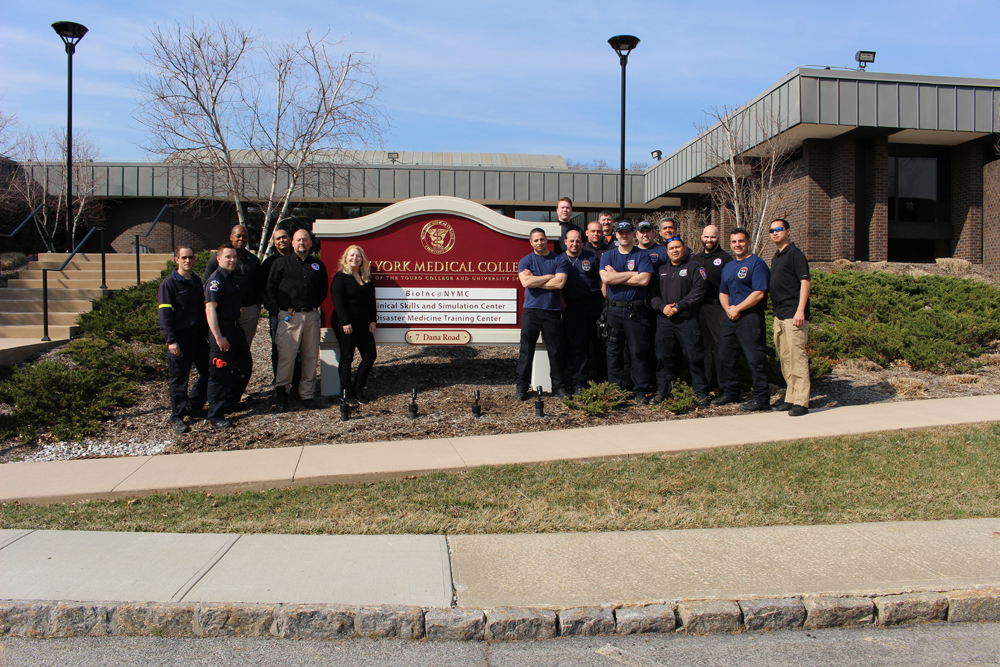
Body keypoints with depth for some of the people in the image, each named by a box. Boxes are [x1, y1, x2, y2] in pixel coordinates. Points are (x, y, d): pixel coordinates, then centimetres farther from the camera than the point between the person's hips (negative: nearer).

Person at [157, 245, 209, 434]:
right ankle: (177, 418, 8)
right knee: (179, 378, -1)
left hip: (199, 336, 6)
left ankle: (193, 406, 27)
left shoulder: (197, 281, 13)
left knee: (208, 372, 10)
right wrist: (171, 340, -18)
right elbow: (165, 314, -11)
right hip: (180, 339, -6)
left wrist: (207, 331, 15)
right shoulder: (169, 283, -6)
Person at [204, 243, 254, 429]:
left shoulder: (232, 279, 15)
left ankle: (230, 403, 29)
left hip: (235, 328, 9)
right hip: (222, 330, -9)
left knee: (245, 365, 14)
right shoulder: (215, 280, -14)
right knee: (219, 374, -3)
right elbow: (210, 309, -21)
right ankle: (215, 416, 5)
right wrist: (218, 337, -25)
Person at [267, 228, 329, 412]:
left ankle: (307, 393, 13)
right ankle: (281, 391, 7)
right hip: (289, 316, -3)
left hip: (311, 316, 3)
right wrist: (281, 307, 0)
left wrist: (316, 306, 10)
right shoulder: (282, 263, 5)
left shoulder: (318, 265, 13)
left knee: (311, 356, 4)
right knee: (286, 355, -7)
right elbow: (271, 287, 7)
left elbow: (323, 289, 23)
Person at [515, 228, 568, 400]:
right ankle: (521, 386, 9)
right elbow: (525, 282, -12)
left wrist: (534, 280, -7)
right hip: (531, 310, -1)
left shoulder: (558, 260, 7)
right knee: (526, 350, 1)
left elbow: (560, 283, -9)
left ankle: (558, 386, 16)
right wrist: (550, 276, -6)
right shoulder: (525, 261, 6)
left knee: (555, 350, 6)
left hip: (552, 311, 1)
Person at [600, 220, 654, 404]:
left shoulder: (642, 255, 4)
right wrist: (632, 274, -10)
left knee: (638, 352, 1)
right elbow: (605, 278, -9)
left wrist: (616, 276, -8)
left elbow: (644, 279, -12)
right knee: (614, 352, 6)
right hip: (614, 310, 2)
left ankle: (640, 392, 8)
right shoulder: (608, 256, 9)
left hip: (636, 310, -2)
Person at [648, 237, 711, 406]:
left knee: (695, 357, -3)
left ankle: (702, 393, 6)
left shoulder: (694, 267, 3)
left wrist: (679, 306, -14)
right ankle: (662, 391, 16)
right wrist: (662, 307, -7)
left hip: (687, 320, -4)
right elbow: (653, 293, 12)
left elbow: (698, 291, -8)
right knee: (663, 356, 7)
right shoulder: (661, 270, 18)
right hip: (664, 319, 4)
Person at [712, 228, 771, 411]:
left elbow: (759, 293, -15)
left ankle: (761, 398, -1)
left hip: (750, 317, -8)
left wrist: (737, 308, -13)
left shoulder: (756, 263, -6)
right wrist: (728, 308, 1)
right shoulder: (728, 267, 19)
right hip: (730, 318, 8)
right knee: (725, 356, 11)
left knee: (754, 359, -6)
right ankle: (730, 392, 23)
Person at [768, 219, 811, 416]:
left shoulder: (794, 253, -7)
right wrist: (775, 307, 16)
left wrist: (800, 311, -21)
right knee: (785, 357, 12)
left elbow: (805, 281, -14)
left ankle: (801, 402, -7)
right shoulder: (776, 257, 19)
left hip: (793, 314, -9)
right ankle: (790, 398, 19)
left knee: (797, 356, -9)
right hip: (779, 315, 9)